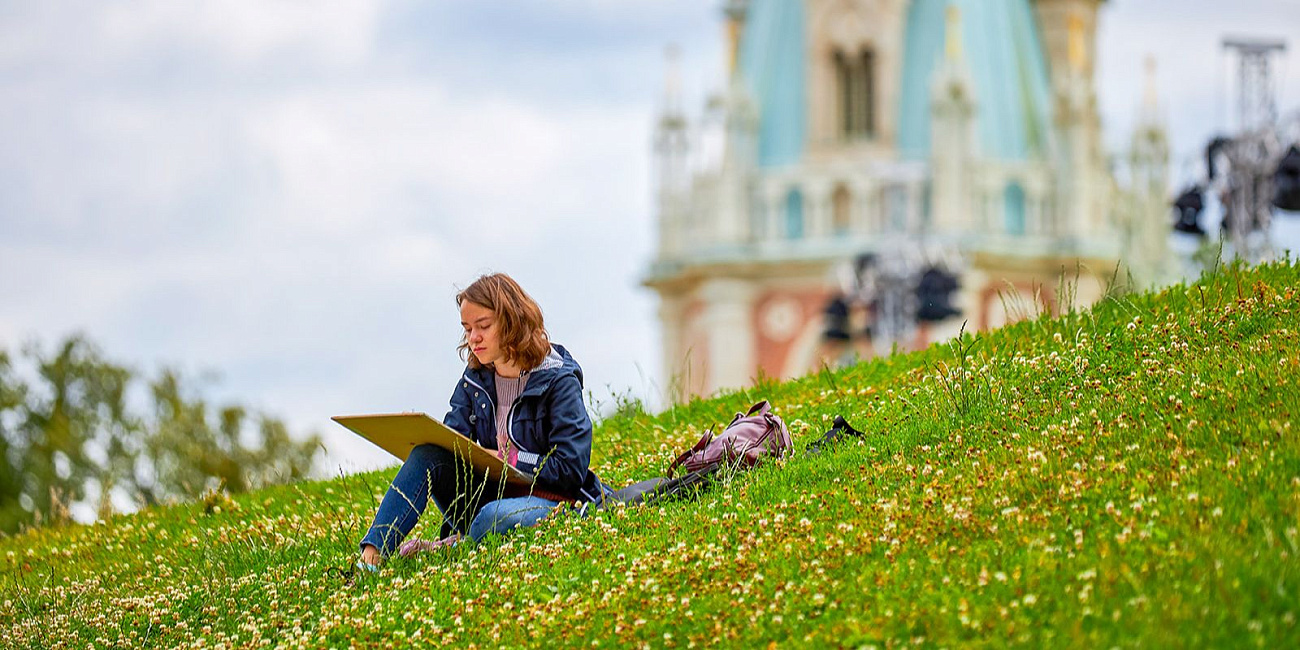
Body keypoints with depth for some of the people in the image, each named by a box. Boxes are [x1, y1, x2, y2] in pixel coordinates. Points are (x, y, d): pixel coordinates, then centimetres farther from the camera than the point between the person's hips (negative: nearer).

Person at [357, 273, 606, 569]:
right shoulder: (475, 379, 11)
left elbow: (572, 469, -12)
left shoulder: (559, 381, -8)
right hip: (491, 494, 6)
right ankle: (373, 552, -31)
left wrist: (506, 459, -18)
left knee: (496, 515, -41)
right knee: (428, 455, -19)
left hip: (553, 503, -6)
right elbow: (451, 440, 3)